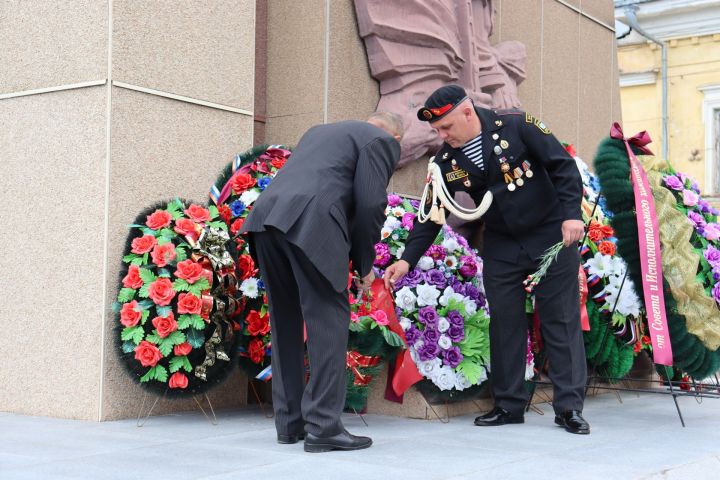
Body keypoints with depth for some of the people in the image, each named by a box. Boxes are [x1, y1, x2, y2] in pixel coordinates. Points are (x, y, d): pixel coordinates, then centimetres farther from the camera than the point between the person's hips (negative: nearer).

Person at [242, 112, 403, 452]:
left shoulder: (320, 131, 36)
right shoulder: (382, 142, 14)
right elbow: (370, 204, 1)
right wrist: (364, 264, 13)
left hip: (266, 216, 7)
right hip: (310, 223, -7)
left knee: (286, 321, 14)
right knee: (329, 318, -2)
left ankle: (289, 422, 17)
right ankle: (323, 426, -6)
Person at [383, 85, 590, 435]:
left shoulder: (516, 125, -17)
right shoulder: (447, 160, -5)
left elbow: (563, 166, -14)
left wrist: (571, 214, -23)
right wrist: (407, 259, -9)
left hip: (551, 236, -4)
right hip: (501, 246, 4)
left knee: (561, 321, -1)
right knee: (505, 323, 5)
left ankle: (569, 407, 5)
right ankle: (509, 405, 16)